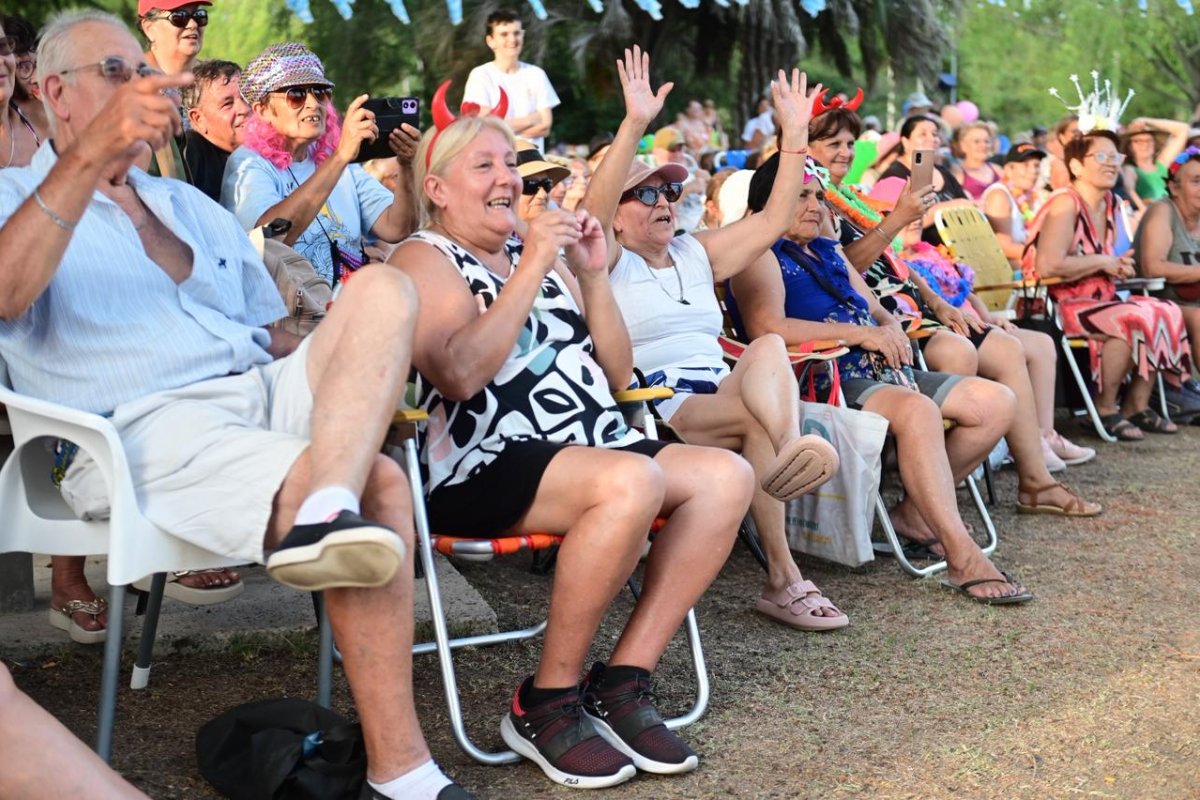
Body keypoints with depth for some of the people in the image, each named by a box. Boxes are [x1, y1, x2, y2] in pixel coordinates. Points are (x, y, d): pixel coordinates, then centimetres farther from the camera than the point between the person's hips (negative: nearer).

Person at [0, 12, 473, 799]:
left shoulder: (196, 207, 31)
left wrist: (373, 383, 4)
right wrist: (91, 153, -27)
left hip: (267, 394, 6)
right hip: (145, 429, -6)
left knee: (384, 290, -21)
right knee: (379, 484, -29)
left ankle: (323, 515, -43)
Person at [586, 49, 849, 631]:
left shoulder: (696, 255, 24)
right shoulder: (608, 263, 5)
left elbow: (772, 220, 16)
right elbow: (593, 208, -16)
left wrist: (794, 134, 8)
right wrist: (635, 124, -28)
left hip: (723, 398, 5)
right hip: (655, 408, -5)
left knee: (767, 351, -26)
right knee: (766, 381, -30)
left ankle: (789, 448, -55)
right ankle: (783, 578, -32)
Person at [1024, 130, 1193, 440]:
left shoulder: (1107, 204, 14)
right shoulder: (1066, 204, -14)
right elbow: (1047, 266, -29)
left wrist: (1118, 265, 0)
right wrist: (1102, 262, -16)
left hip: (1098, 299, 9)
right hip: (1058, 307, -9)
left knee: (1166, 313, -7)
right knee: (1134, 319, -28)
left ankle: (1137, 405, 0)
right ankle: (1105, 410, -14)